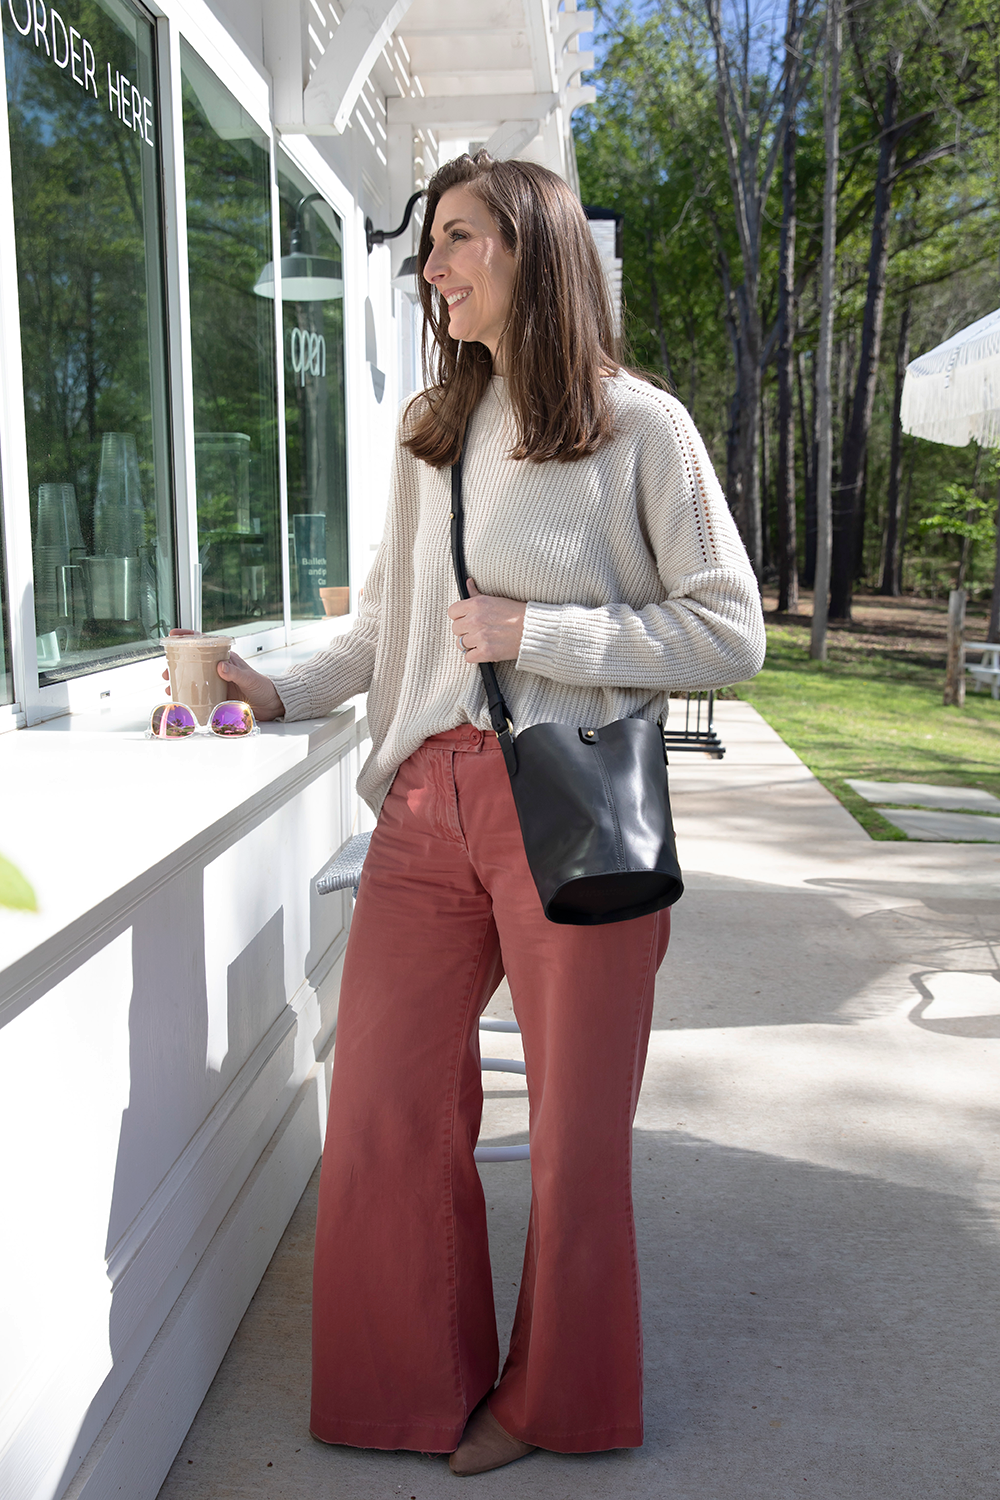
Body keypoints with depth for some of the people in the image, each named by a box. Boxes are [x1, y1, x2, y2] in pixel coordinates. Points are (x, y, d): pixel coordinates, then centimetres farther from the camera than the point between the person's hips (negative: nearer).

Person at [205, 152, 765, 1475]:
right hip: (429, 805, 5)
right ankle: (417, 1388, 29)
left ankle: (553, 1400, 31)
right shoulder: (429, 433, 14)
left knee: (575, 1128, 7)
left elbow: (731, 634, -6)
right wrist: (281, 690, 4)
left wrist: (539, 634, -12)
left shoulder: (638, 426, -2)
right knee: (380, 1108, 6)